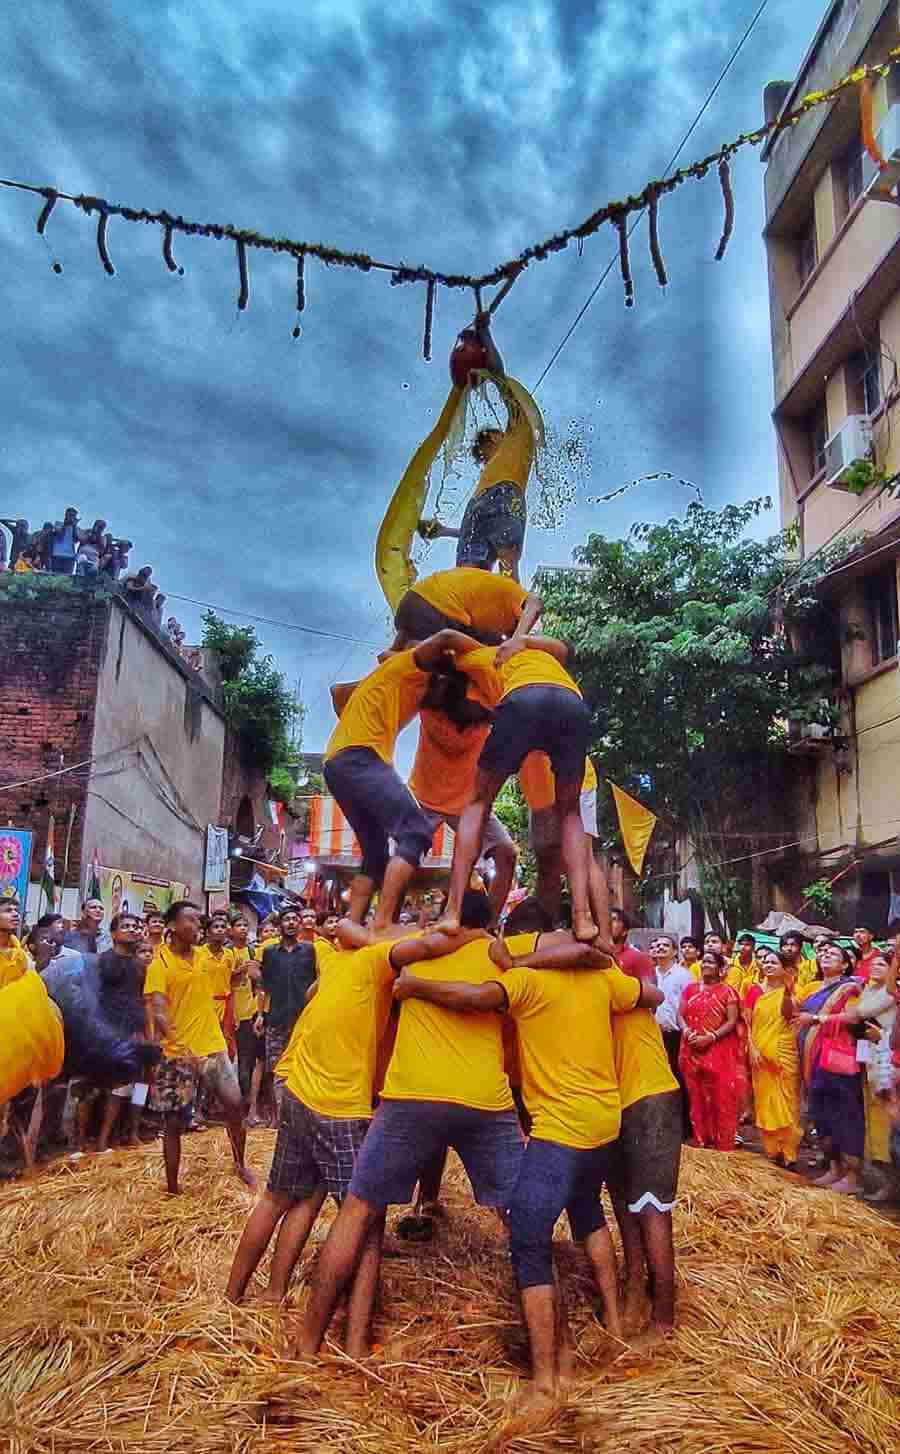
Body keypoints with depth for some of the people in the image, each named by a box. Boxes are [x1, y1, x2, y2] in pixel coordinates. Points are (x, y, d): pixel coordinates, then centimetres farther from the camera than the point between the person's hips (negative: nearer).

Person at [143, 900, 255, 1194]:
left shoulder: (204, 956, 6)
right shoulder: (160, 963, -12)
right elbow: (157, 1012, -22)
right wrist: (179, 1047, -33)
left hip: (213, 1046, 5)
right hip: (177, 1054, -4)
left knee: (235, 1104, 1)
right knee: (174, 1123, 6)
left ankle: (240, 1164, 23)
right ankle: (172, 1188, 20)